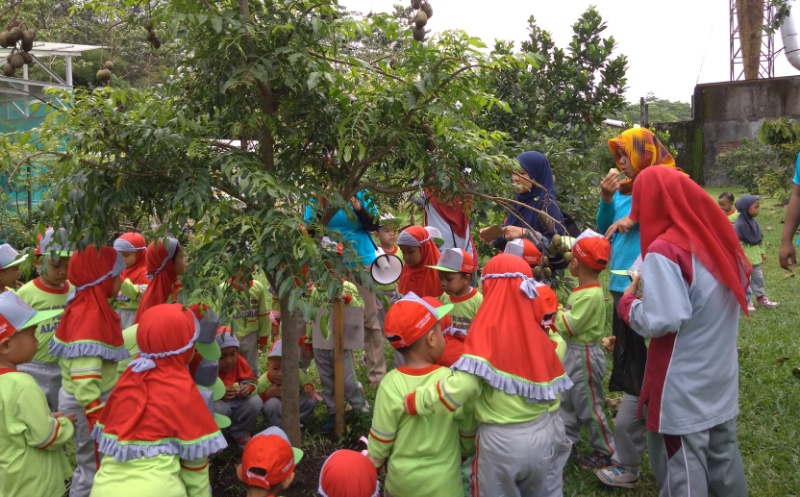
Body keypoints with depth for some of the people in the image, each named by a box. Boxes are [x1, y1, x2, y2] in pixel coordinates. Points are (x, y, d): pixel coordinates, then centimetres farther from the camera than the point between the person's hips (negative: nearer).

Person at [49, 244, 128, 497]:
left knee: (93, 464, 21)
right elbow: (84, 378, -30)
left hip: (97, 400, 9)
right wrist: (97, 419, -29)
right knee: (93, 467, 5)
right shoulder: (90, 314, -24)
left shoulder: (91, 307, 5)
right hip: (87, 405, -9)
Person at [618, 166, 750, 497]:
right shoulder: (716, 236, 4)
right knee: (723, 454, 20)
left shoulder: (664, 250, -20)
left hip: (684, 386, -8)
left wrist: (628, 302, -8)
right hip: (722, 376, 8)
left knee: (682, 467, 4)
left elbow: (661, 321, -27)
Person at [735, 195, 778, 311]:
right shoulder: (739, 224, -22)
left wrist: (762, 252, 18)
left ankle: (760, 298, 30)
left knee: (758, 277, 17)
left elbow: (760, 239, 15)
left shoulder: (754, 222, 5)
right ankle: (745, 301, 13)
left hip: (755, 256, 8)